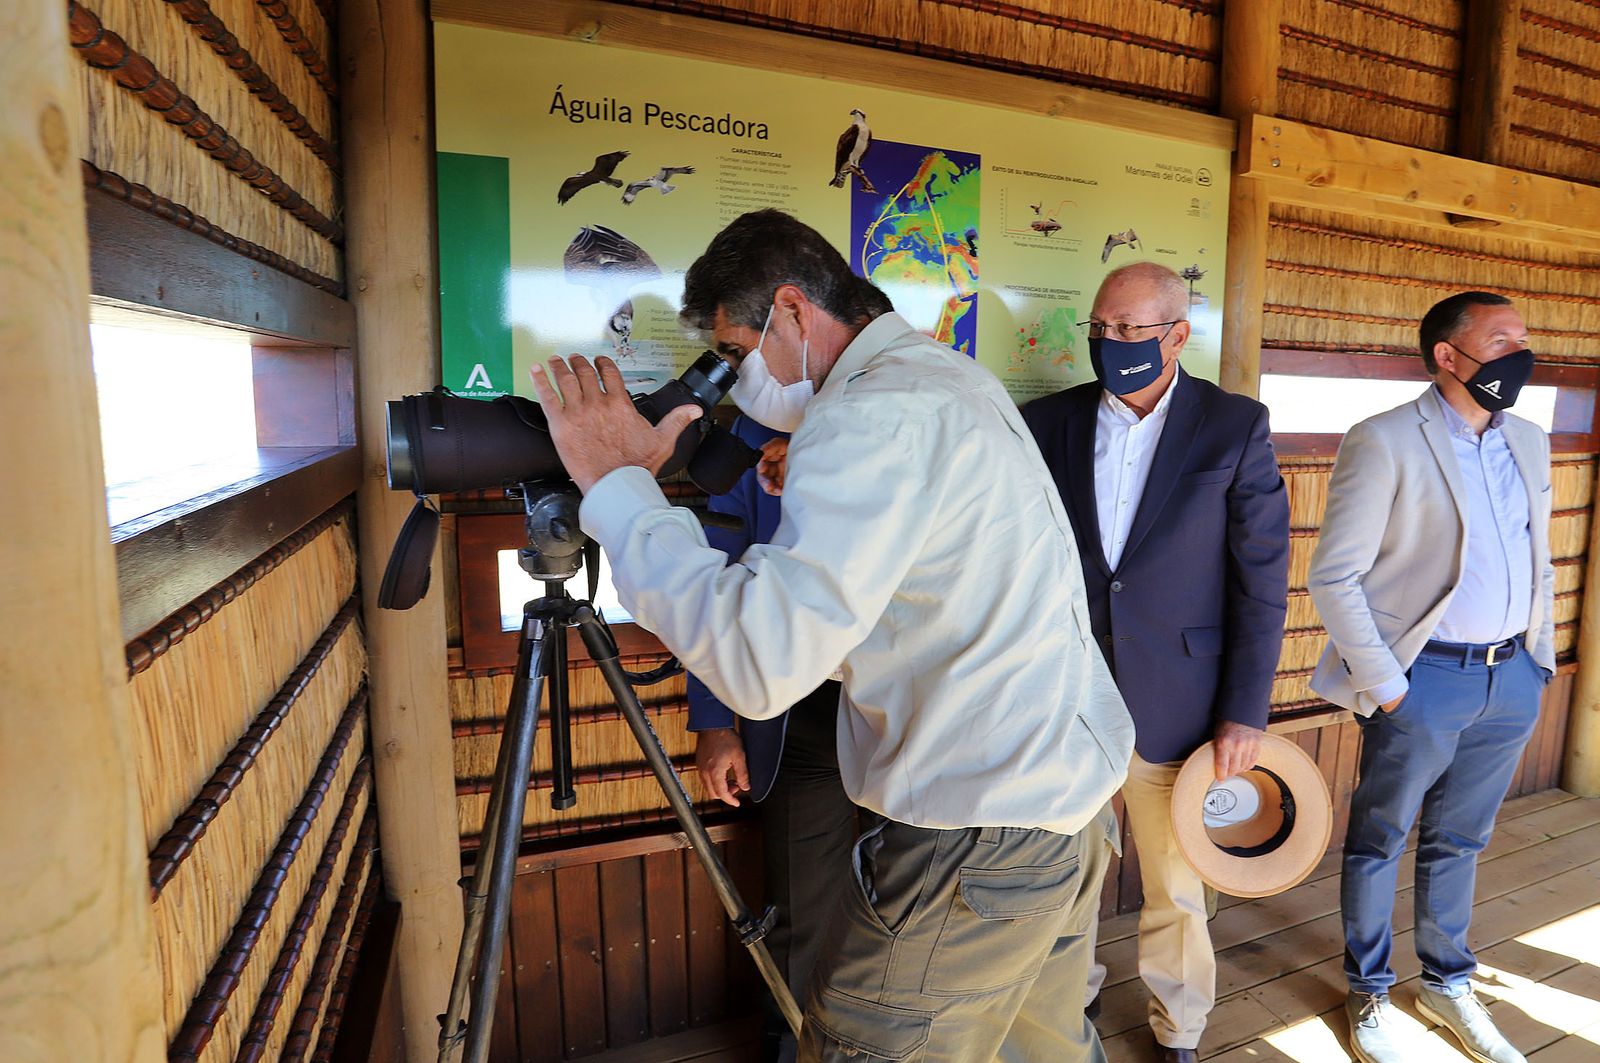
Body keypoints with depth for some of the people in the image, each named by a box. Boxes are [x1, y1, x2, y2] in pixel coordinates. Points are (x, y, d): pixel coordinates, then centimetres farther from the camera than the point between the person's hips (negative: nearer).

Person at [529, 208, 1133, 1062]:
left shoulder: (873, 416, -21)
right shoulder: (955, 377, 10)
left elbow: (763, 661, -30)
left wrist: (617, 483, -21)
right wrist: (807, 501, 9)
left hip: (980, 841, -9)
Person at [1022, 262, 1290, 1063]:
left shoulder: (1235, 426, -4)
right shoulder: (1048, 422, 1)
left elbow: (1263, 579, -3)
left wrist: (1246, 712, -5)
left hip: (1173, 706, -1)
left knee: (1176, 888, 16)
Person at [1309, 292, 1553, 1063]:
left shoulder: (1529, 442, 9)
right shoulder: (1384, 442, -12)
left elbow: (1538, 564, 17)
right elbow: (1333, 575, -14)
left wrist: (1540, 657, 10)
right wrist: (1382, 683, -14)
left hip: (1512, 680, 6)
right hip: (1424, 680, -6)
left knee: (1458, 841, 20)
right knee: (1379, 842, 10)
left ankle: (1447, 985, 40)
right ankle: (1369, 994, 30)